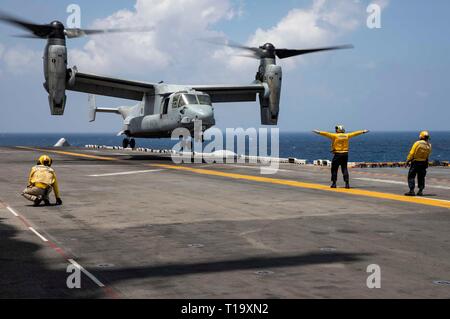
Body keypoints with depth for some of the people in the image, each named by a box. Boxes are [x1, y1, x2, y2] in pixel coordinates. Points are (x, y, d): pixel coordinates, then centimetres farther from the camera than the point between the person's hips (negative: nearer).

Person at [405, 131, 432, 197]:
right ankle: (420, 191, 13)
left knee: (411, 176, 1)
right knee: (421, 177, 15)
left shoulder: (417, 143, -14)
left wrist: (407, 161, -6)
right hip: (424, 163, 4)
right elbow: (428, 155, 4)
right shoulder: (429, 145, -2)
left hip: (415, 162, -4)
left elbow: (411, 153, -13)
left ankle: (411, 191, -8)